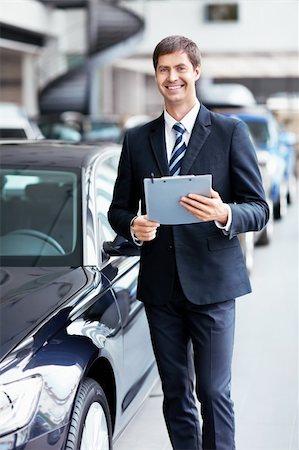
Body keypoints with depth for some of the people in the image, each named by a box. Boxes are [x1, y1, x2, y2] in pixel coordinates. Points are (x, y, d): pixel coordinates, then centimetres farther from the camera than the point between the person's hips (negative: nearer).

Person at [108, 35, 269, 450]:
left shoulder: (230, 132, 0)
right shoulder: (137, 140, 10)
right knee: (175, 394, 11)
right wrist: (132, 226, -10)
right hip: (160, 285, 3)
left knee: (213, 391, -2)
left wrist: (224, 214, -23)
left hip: (211, 283, -3)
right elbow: (119, 209, 14)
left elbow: (259, 209, -2)